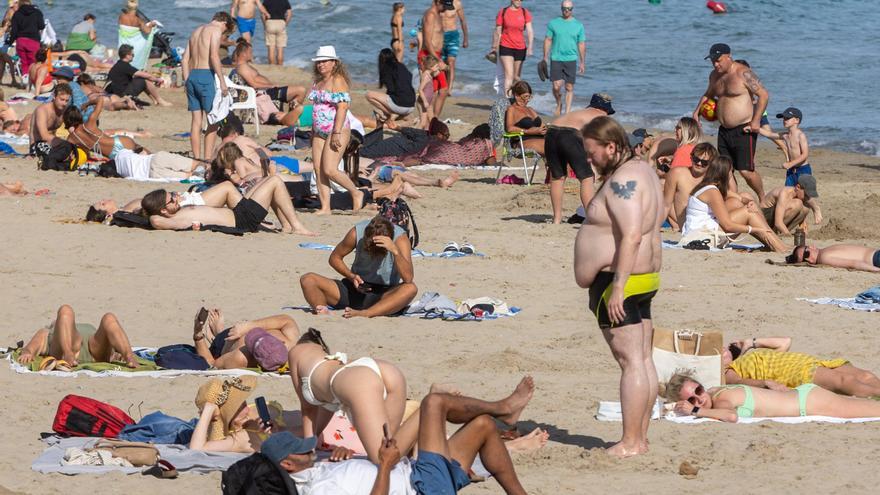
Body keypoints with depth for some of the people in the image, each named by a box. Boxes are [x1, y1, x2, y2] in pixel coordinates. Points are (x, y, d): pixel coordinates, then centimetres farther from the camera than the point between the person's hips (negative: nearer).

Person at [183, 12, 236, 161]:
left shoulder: (197, 31, 21)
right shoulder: (216, 30, -3)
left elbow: (185, 59, 18)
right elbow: (214, 55, -17)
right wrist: (222, 80, -16)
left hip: (192, 75, 7)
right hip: (206, 75, -7)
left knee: (196, 120, 8)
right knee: (212, 120, -3)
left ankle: (197, 159, 8)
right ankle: (208, 158, -8)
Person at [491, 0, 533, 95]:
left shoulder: (525, 13, 4)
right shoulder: (503, 12, -1)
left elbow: (530, 31, -2)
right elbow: (497, 32, 5)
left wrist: (530, 47, -15)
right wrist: (494, 48, 8)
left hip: (520, 48, 3)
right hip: (506, 47, -3)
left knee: (517, 77, 10)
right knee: (509, 75, -16)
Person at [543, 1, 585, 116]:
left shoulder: (578, 25, 6)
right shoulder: (553, 23, 5)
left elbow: (582, 44, 9)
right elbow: (548, 40, 7)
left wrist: (582, 62, 6)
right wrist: (545, 58, 1)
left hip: (571, 60, 1)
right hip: (556, 59, -1)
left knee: (569, 87, 1)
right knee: (557, 86, -8)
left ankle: (567, 112, 6)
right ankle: (559, 105, 19)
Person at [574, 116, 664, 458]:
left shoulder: (622, 181, -17)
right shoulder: (642, 171, 16)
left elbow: (631, 236, -26)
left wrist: (617, 288, -27)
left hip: (618, 281, -11)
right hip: (645, 277, 11)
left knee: (631, 362, -10)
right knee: (643, 360, 10)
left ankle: (631, 442, -10)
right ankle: (640, 437, 15)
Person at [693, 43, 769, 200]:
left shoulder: (743, 73, -14)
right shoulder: (715, 75, 11)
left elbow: (764, 95, -16)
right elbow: (708, 95, 31)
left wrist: (755, 121, -20)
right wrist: (696, 112, 15)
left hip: (744, 130, -8)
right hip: (724, 130, 8)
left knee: (746, 171, -12)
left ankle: (763, 199, 8)